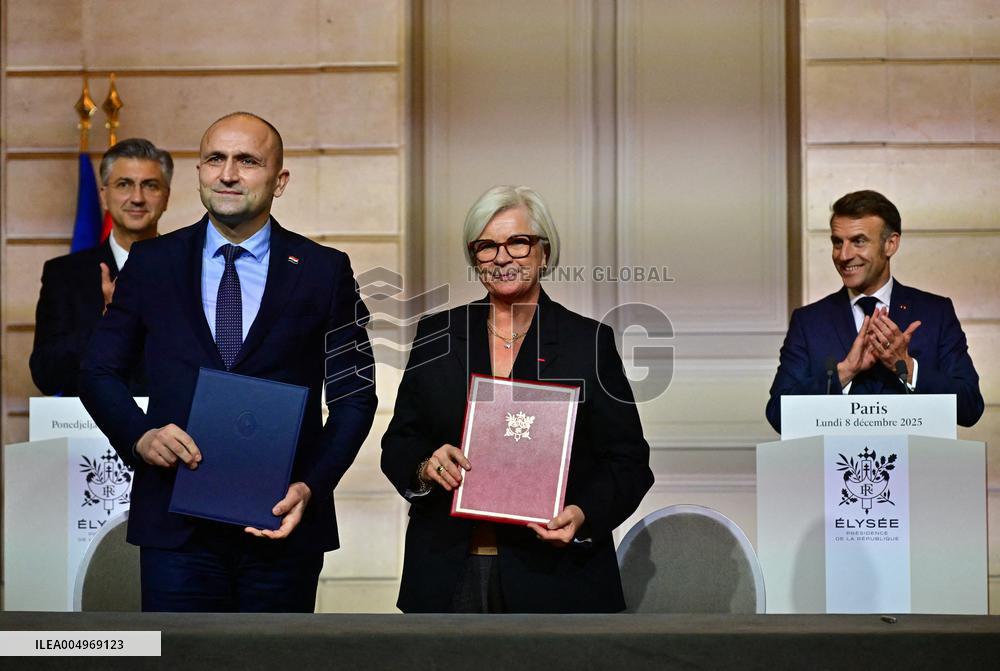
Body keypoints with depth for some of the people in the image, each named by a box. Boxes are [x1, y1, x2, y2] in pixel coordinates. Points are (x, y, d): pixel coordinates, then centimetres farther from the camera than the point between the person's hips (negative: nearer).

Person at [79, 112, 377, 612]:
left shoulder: (324, 271, 3)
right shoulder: (151, 263, 7)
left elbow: (353, 396, 4)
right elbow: (99, 373, 10)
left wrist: (312, 486, -9)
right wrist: (139, 435, -10)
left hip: (283, 520, 0)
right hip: (175, 523, 0)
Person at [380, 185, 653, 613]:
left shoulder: (590, 341, 1)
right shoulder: (436, 336, 9)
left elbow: (627, 460, 0)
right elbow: (399, 443, 11)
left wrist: (583, 515, -18)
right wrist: (424, 468, -12)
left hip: (555, 574, -2)